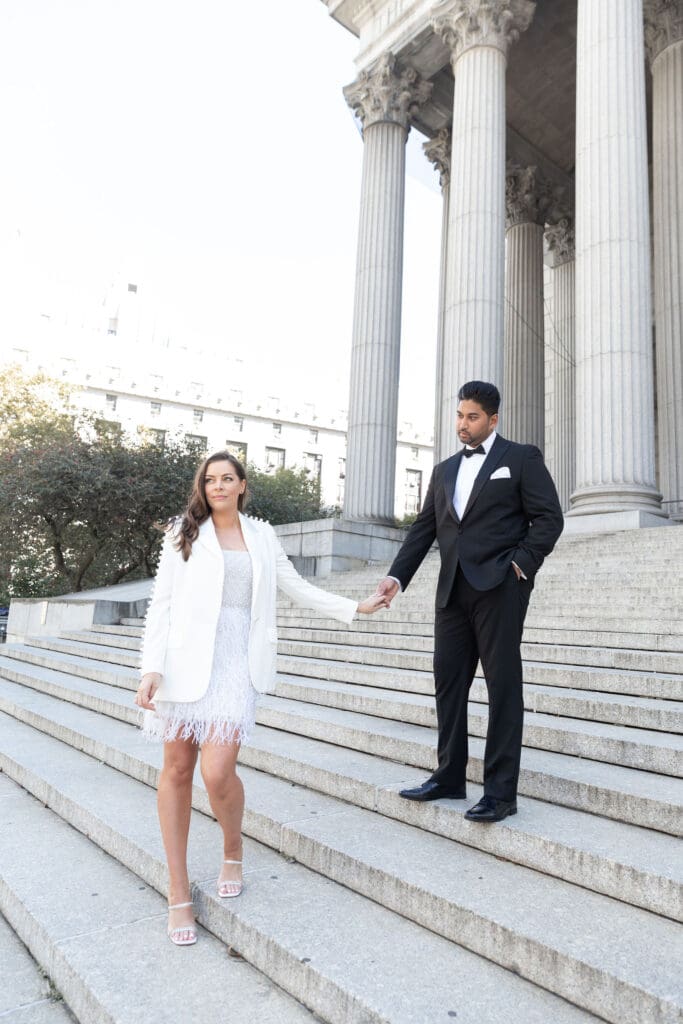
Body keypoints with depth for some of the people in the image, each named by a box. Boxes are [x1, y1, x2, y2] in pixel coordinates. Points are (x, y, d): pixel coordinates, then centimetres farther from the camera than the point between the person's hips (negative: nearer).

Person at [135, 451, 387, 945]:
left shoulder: (261, 536, 12)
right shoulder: (184, 533, 6)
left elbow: (299, 588, 18)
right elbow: (162, 603, 0)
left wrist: (356, 607, 18)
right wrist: (151, 668, -9)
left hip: (236, 661, 0)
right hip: (186, 658, 0)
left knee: (218, 773, -12)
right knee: (177, 769, 3)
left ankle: (233, 850, 21)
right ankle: (179, 891, 18)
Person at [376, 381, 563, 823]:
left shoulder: (522, 458, 4)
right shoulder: (444, 470, 19)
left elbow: (549, 517, -2)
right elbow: (424, 528, 13)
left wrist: (520, 564, -14)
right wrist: (397, 576, 1)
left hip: (499, 586, -6)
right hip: (453, 589, 6)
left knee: (503, 684, -2)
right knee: (449, 680, 8)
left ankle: (501, 791, 5)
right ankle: (449, 777, 19)